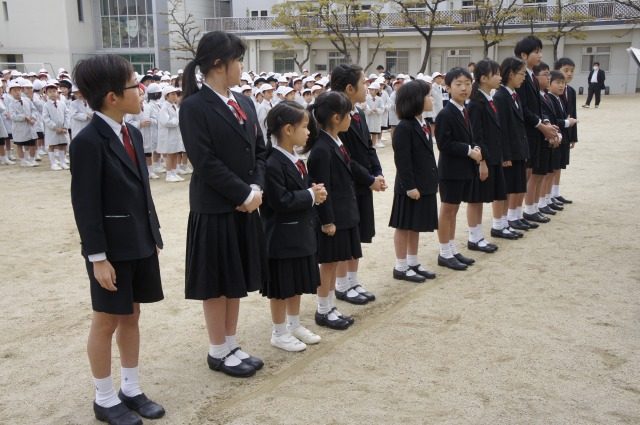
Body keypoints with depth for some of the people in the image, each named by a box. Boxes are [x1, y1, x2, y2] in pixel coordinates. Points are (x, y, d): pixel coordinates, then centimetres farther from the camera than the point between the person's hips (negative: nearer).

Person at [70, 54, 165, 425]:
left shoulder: (133, 134, 7)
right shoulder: (89, 141, -16)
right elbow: (85, 203, -17)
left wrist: (154, 236, 13)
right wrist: (97, 257, -17)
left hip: (140, 243, 7)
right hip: (112, 248, -7)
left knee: (132, 315, 16)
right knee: (107, 321, 6)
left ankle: (131, 390, 30)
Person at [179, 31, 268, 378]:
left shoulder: (244, 103, 9)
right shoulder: (194, 106, -13)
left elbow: (259, 150, 10)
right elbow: (206, 162, -19)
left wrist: (257, 188, -7)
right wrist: (244, 194, -16)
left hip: (245, 206, 7)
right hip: (214, 209, -7)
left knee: (237, 279, 15)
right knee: (217, 282, 5)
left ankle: (232, 345, 29)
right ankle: (218, 352, 21)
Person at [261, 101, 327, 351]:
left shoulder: (295, 159, 9)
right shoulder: (272, 164, -22)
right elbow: (280, 201, -26)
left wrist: (315, 193, -3)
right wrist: (311, 196, -18)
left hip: (301, 232, 9)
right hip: (282, 237, -9)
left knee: (297, 284, 19)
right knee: (282, 288, 5)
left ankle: (294, 325, 35)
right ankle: (279, 333, 20)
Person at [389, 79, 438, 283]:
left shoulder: (424, 125, 11)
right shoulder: (404, 127, -18)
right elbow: (401, 159, -20)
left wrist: (434, 179, 13)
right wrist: (409, 186, -21)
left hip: (425, 184, 9)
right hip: (411, 186, -9)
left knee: (416, 226, 17)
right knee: (404, 226, 3)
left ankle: (413, 263, 28)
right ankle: (401, 267, 14)